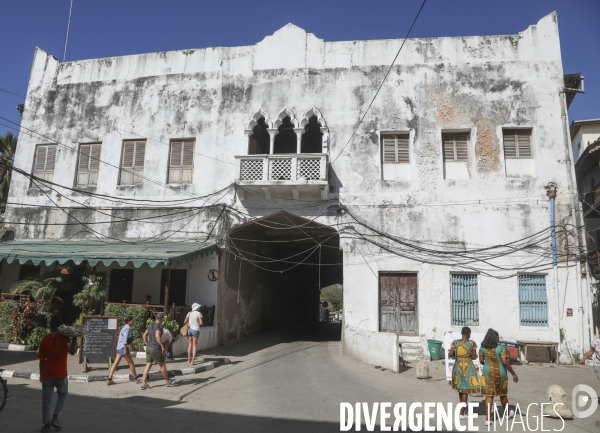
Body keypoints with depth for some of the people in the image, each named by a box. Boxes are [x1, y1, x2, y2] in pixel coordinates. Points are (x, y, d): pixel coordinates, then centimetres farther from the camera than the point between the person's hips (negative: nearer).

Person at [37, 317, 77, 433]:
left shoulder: (44, 339, 3)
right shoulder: (64, 338, -8)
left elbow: (42, 359, 8)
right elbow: (72, 351, -19)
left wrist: (41, 374, 17)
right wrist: (74, 339, -13)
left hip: (47, 374, 2)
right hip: (60, 374, -2)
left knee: (46, 398, 10)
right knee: (62, 395, 18)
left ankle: (46, 424, 9)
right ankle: (55, 418, 6)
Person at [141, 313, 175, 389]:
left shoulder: (151, 325, 13)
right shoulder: (160, 326, -13)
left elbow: (144, 336, 15)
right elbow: (157, 336, -26)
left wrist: (148, 345, 19)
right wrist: (162, 346, -21)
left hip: (149, 348, 7)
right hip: (156, 349, -7)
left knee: (148, 365, 7)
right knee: (162, 365, 5)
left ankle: (144, 384, 1)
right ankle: (168, 382, 17)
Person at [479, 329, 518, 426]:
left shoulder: (483, 348, -1)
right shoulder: (501, 348, -11)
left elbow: (481, 361, 3)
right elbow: (505, 362, -16)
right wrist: (514, 374, -7)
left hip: (488, 373, 2)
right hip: (500, 373, -2)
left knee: (489, 395, 2)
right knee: (503, 394, 20)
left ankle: (487, 419, -3)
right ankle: (507, 413, 43)